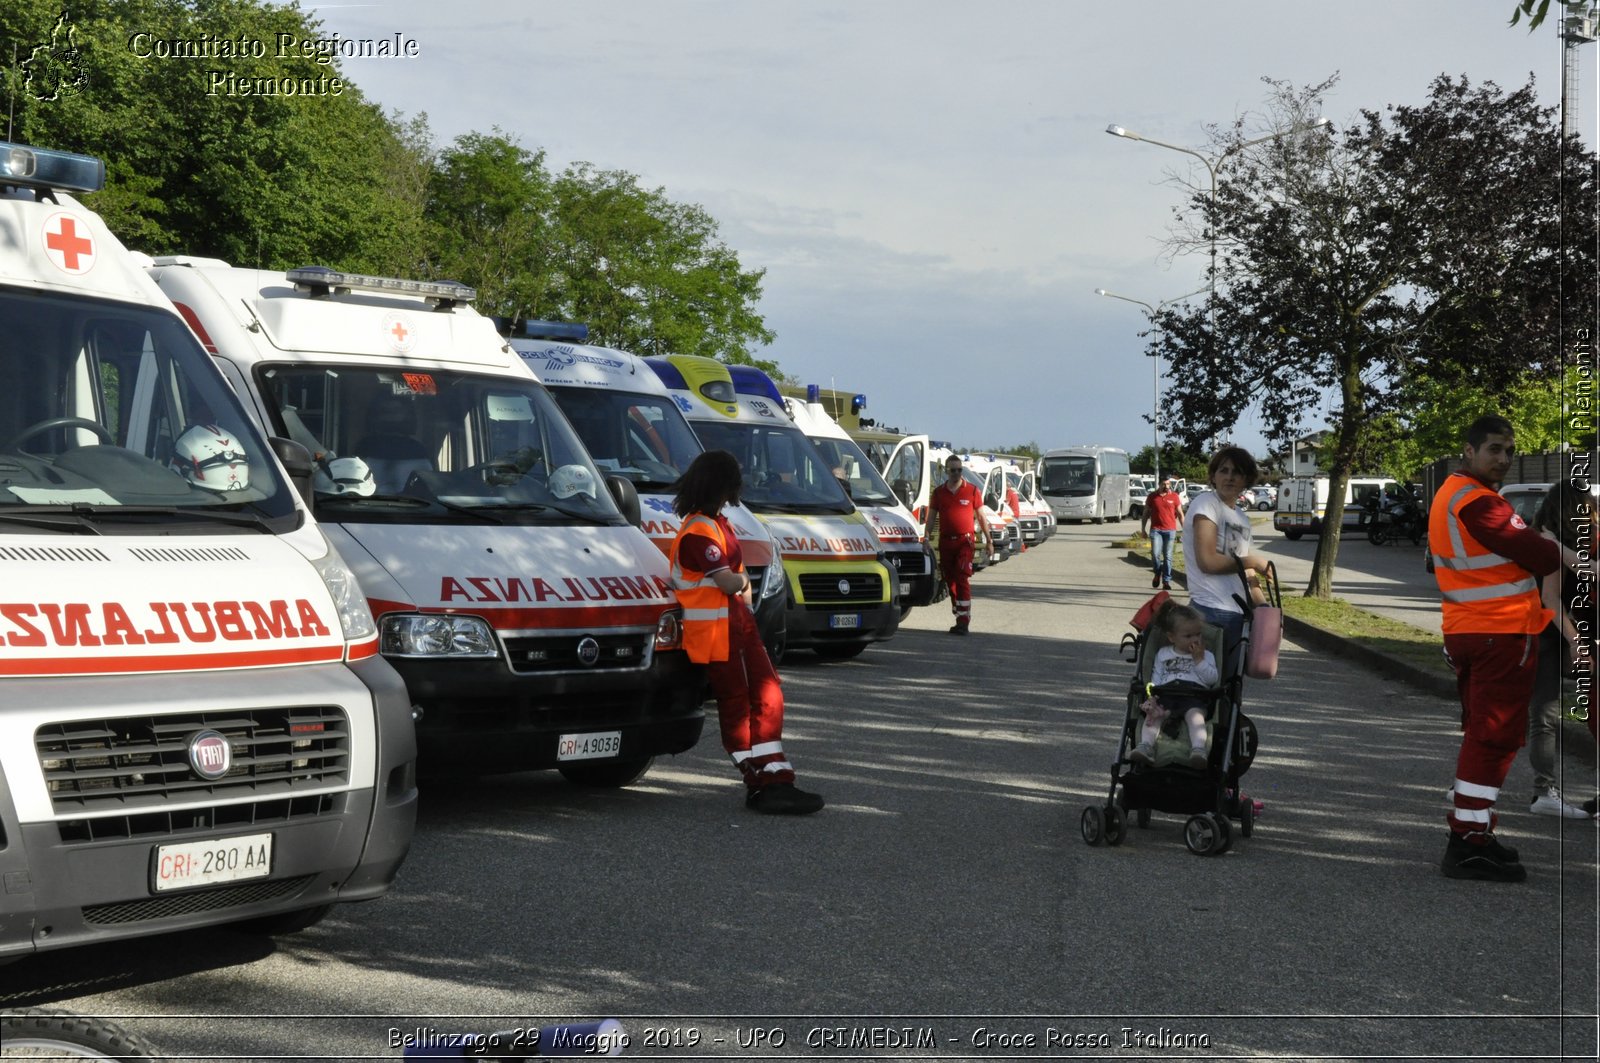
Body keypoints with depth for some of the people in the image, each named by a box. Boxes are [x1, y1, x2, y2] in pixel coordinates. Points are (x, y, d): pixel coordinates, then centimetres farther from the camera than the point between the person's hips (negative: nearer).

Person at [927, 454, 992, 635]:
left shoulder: (972, 491, 2)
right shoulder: (938, 492, 8)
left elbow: (981, 517, 7)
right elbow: (932, 518, 9)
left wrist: (988, 540, 6)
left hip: (965, 540, -4)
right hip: (945, 541, 4)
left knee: (962, 580, -13)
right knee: (950, 581, 9)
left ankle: (964, 621, -16)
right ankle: (960, 620, 20)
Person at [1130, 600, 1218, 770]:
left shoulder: (1206, 656, 24)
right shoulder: (1163, 654, 27)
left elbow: (1212, 679, 8)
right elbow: (1155, 678, 18)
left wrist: (1199, 660, 3)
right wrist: (1152, 696, -1)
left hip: (1194, 694, -2)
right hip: (1166, 694, 2)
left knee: (1195, 715, -35)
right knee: (1153, 713, -29)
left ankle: (1198, 749, -55)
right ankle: (1146, 746, -43)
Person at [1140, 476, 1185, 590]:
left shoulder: (1175, 496, 4)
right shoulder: (1152, 496, 6)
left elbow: (1180, 514, 8)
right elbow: (1146, 514, 12)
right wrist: (1142, 529, 8)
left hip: (1170, 530, 0)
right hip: (1156, 529, 0)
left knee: (1168, 556, 1)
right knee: (1155, 554, -11)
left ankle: (1166, 581, 6)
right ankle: (1157, 573, 16)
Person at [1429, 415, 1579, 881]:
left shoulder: (1449, 494, 16)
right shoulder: (1478, 501, -18)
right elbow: (1529, 550, -17)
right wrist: (1579, 561, -3)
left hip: (1464, 631, 10)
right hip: (1502, 633, -10)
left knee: (1481, 734, 17)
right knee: (1495, 737, -7)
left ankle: (1470, 834, 24)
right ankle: (1469, 845, -8)